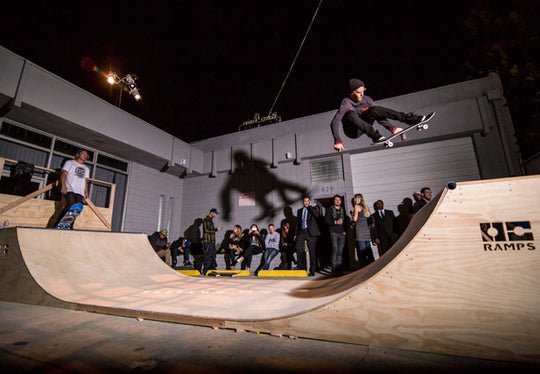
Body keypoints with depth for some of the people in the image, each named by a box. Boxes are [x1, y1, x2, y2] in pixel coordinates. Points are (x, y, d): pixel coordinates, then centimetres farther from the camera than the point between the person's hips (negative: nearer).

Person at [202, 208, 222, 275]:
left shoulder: (210, 220, 21)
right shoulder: (206, 219, -10)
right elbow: (207, 230, -18)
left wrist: (216, 229, 14)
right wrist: (216, 229, -14)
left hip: (212, 241, 10)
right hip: (208, 241, -10)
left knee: (213, 255, 12)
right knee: (208, 256, -7)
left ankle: (212, 268, 20)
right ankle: (205, 270, -2)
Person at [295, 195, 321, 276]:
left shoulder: (313, 209, 9)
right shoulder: (299, 211, 20)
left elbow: (317, 215, -14)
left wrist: (310, 206, -7)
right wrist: (296, 234, 14)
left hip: (310, 233, -3)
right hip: (301, 232, 3)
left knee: (312, 252, -1)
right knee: (298, 248, -14)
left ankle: (312, 271, 9)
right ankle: (301, 268, 0)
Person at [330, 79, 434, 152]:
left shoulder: (367, 100, -2)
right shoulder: (346, 103, -19)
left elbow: (379, 116, 6)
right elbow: (334, 123, -28)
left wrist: (391, 128, -5)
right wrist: (338, 141, -39)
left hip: (363, 128, 5)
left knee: (375, 110, -19)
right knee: (351, 114, -35)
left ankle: (413, 119, -19)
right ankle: (375, 136, -39)